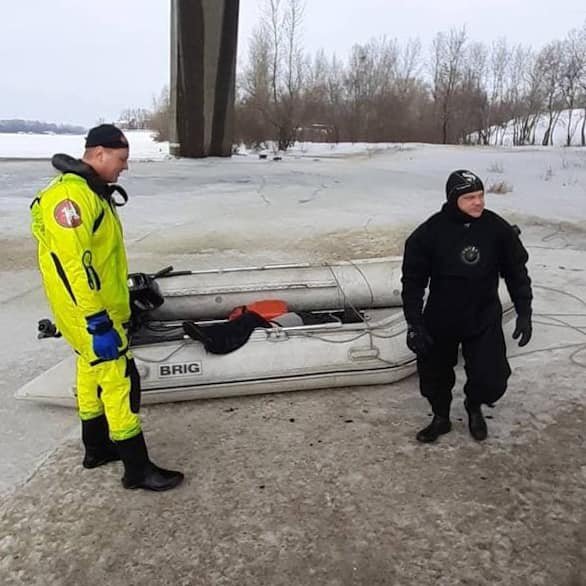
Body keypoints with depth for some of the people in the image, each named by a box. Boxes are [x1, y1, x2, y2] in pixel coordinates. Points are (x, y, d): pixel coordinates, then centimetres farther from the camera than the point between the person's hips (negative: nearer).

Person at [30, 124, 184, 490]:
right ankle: (137, 469, 6)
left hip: (103, 307, 11)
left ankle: (98, 448, 36)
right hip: (89, 315, -11)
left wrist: (118, 305, 24)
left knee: (93, 376, 20)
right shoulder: (70, 195, -22)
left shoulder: (93, 191, 11)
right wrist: (97, 321, -28)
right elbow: (73, 265, -28)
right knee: (120, 381, -5)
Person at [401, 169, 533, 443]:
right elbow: (413, 279, -7)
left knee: (491, 381, 0)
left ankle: (474, 407, 35)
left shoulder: (498, 229, -9)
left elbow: (517, 272, 3)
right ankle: (441, 418, 40)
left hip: (485, 321, 1)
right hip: (440, 322, 0)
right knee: (433, 374, 11)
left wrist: (524, 313, 1)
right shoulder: (430, 232, -14)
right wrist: (414, 323, -10)